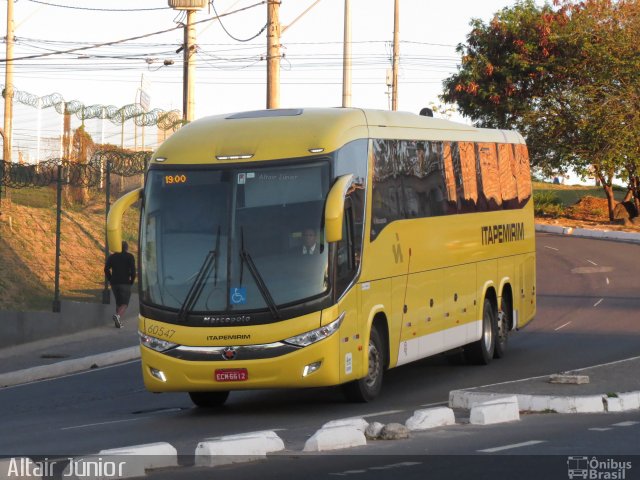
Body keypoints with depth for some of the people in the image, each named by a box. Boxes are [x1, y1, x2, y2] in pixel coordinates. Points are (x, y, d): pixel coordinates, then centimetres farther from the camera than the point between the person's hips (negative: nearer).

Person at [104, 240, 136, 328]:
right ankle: (118, 315, -28)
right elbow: (133, 270, -11)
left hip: (114, 282, 4)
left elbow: (106, 269, -1)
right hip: (125, 283, -4)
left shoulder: (112, 256, 10)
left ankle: (119, 322, 12)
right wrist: (131, 281, 0)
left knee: (118, 302, 17)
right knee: (124, 303, 0)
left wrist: (110, 280, 5)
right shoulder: (130, 257, 0)